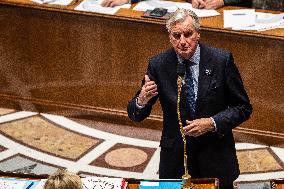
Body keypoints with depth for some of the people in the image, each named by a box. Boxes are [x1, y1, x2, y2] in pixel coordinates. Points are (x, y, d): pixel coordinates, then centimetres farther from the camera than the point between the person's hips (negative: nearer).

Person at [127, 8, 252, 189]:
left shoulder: (221, 60, -10)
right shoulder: (158, 65, -7)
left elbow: (243, 108, -4)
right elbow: (135, 115, -2)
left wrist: (212, 123, -19)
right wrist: (142, 100, -25)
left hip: (216, 157, 0)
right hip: (175, 159, 1)